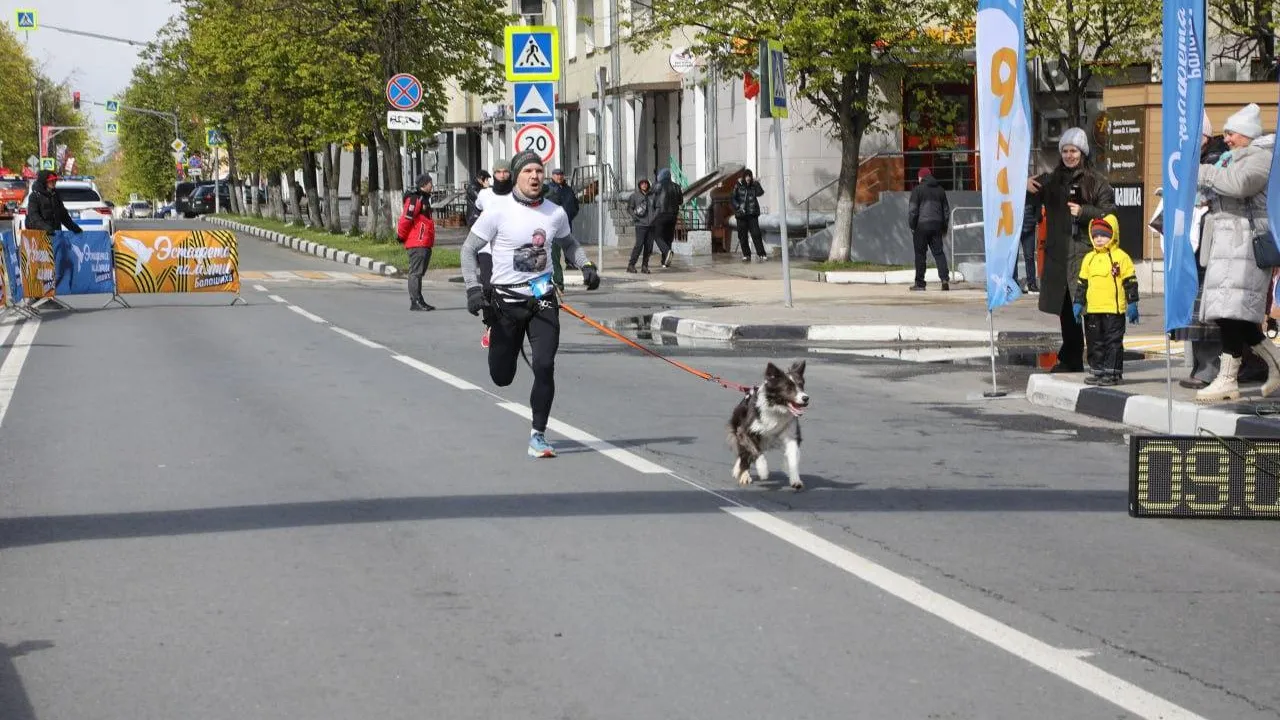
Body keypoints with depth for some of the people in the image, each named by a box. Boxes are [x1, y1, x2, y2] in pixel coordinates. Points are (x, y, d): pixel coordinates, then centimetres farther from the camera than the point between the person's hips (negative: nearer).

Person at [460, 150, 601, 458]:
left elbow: (568, 243, 22)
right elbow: (469, 249, -4)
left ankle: (538, 435, 0)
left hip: (542, 300, 2)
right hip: (506, 300, -2)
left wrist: (586, 265, 4)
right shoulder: (498, 210, -9)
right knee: (502, 377, 7)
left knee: (544, 367, -14)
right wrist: (473, 288, -15)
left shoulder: (555, 213, 1)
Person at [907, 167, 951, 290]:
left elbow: (913, 210, -8)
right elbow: (946, 210, 17)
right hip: (936, 225, 4)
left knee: (920, 254, 2)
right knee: (939, 252, 3)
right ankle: (945, 278, -15)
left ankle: (920, 283, 4)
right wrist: (944, 228, 23)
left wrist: (912, 226, 0)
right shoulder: (940, 190, 13)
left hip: (922, 225, -4)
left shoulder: (918, 190, -3)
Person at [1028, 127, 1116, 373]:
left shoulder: (1096, 181, 1)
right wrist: (1027, 186, 5)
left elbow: (1108, 214, -4)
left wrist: (1083, 211, -16)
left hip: (1085, 252, -6)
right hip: (1058, 253, 6)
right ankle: (1070, 359, 19)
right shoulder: (1052, 180, 16)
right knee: (1065, 308, 10)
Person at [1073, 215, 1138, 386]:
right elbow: (1082, 283, 18)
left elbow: (1130, 282, -3)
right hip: (1093, 309, 5)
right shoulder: (1089, 258, 12)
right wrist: (1078, 303, 13)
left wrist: (1132, 304, -6)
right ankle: (1096, 370, 19)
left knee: (1113, 342, -1)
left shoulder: (1121, 257, -3)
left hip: (1114, 309, -5)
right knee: (1095, 343, 10)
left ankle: (1113, 372, 4)